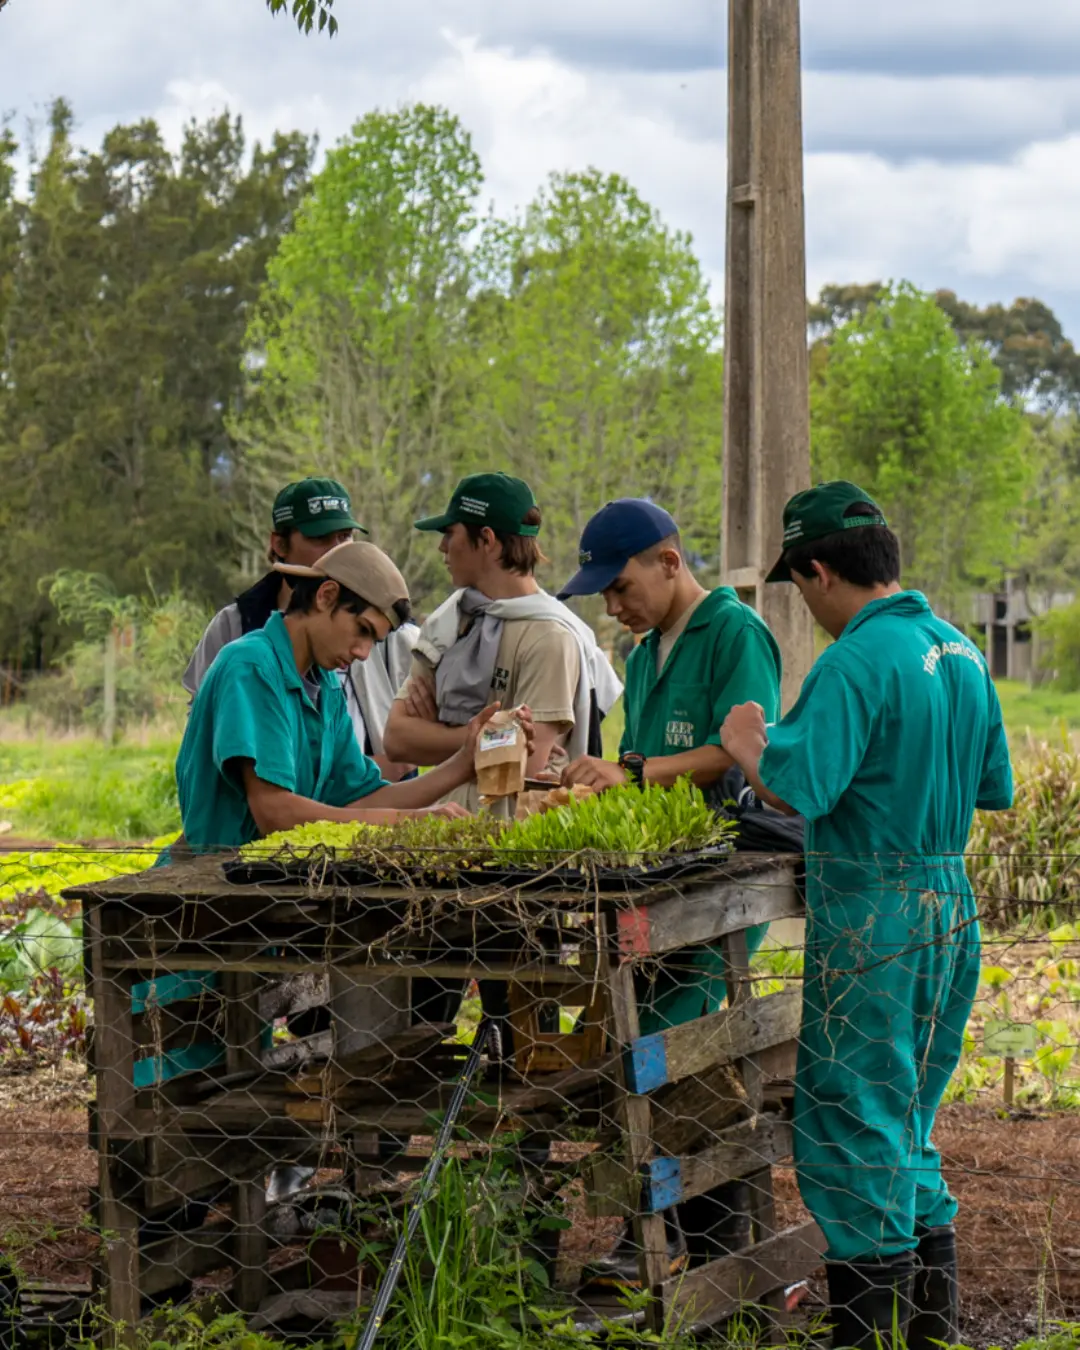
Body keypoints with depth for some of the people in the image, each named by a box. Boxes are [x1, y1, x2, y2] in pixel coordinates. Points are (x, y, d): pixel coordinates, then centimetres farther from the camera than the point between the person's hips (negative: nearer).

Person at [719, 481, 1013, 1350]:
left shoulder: (855, 663, -17)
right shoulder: (962, 653, 10)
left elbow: (797, 789, -26)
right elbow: (997, 789, 16)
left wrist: (747, 745, -7)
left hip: (872, 917, -9)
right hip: (951, 903, 9)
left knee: (851, 1128, 0)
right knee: (906, 1122, 19)